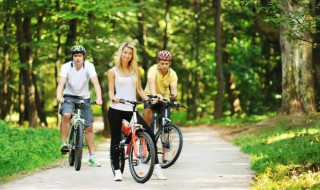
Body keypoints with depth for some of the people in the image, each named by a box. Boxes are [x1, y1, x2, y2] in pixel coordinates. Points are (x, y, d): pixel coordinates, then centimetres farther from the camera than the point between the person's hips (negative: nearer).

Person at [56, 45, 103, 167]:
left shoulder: (89, 66, -14)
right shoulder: (66, 67, -15)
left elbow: (96, 83, -24)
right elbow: (61, 83, -27)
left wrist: (98, 98, -41)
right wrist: (59, 96, -47)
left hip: (84, 98, 1)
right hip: (69, 96, -1)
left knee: (88, 127, 0)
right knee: (66, 115, -33)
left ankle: (92, 156, 9)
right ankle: (63, 143, -22)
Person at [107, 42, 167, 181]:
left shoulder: (135, 70, 12)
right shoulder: (113, 71, 4)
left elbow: (139, 89, 13)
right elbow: (111, 91, -2)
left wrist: (149, 99, -2)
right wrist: (113, 98, -23)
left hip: (131, 109, 2)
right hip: (116, 109, -2)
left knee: (150, 135, -7)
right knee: (116, 140, 0)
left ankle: (156, 167, 0)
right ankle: (117, 171, 10)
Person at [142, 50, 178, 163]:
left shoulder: (172, 74, -13)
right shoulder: (153, 69, -22)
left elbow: (174, 89, -23)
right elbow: (151, 82, -41)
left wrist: (173, 95, -48)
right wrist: (154, 95, -60)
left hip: (164, 99, 2)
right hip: (150, 95, -2)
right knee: (148, 110, -36)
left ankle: (164, 153, 1)